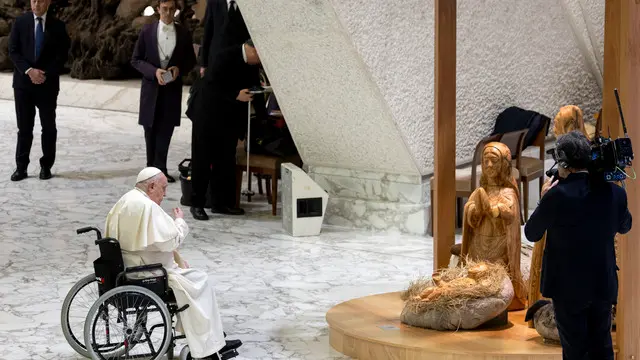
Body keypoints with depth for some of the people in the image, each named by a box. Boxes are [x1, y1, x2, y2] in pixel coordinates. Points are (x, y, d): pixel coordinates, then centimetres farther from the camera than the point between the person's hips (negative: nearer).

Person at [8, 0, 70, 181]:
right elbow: (13, 51, -1)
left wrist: (45, 74, -13)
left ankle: (46, 166, 15)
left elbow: (62, 54, -1)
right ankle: (21, 167, 7)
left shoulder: (57, 25, 1)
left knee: (48, 127, 5)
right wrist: (28, 70, -14)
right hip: (23, 82, 0)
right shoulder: (20, 22, 2)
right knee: (24, 127, 3)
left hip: (47, 83, 0)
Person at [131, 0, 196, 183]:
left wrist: (179, 69, -11)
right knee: (151, 129, 8)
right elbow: (136, 60, 0)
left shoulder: (183, 33, 2)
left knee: (166, 129, -2)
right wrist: (154, 71, -16)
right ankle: (152, 167, 20)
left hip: (172, 88, 0)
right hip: (151, 87, 0)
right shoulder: (147, 31, -1)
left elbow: (191, 60, 9)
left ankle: (160, 168, 1)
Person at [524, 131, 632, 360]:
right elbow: (624, 226, 14)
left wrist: (545, 199, 4)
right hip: (604, 285, 4)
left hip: (569, 287, -4)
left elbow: (531, 234, -6)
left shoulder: (557, 194, -20)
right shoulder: (614, 191, -6)